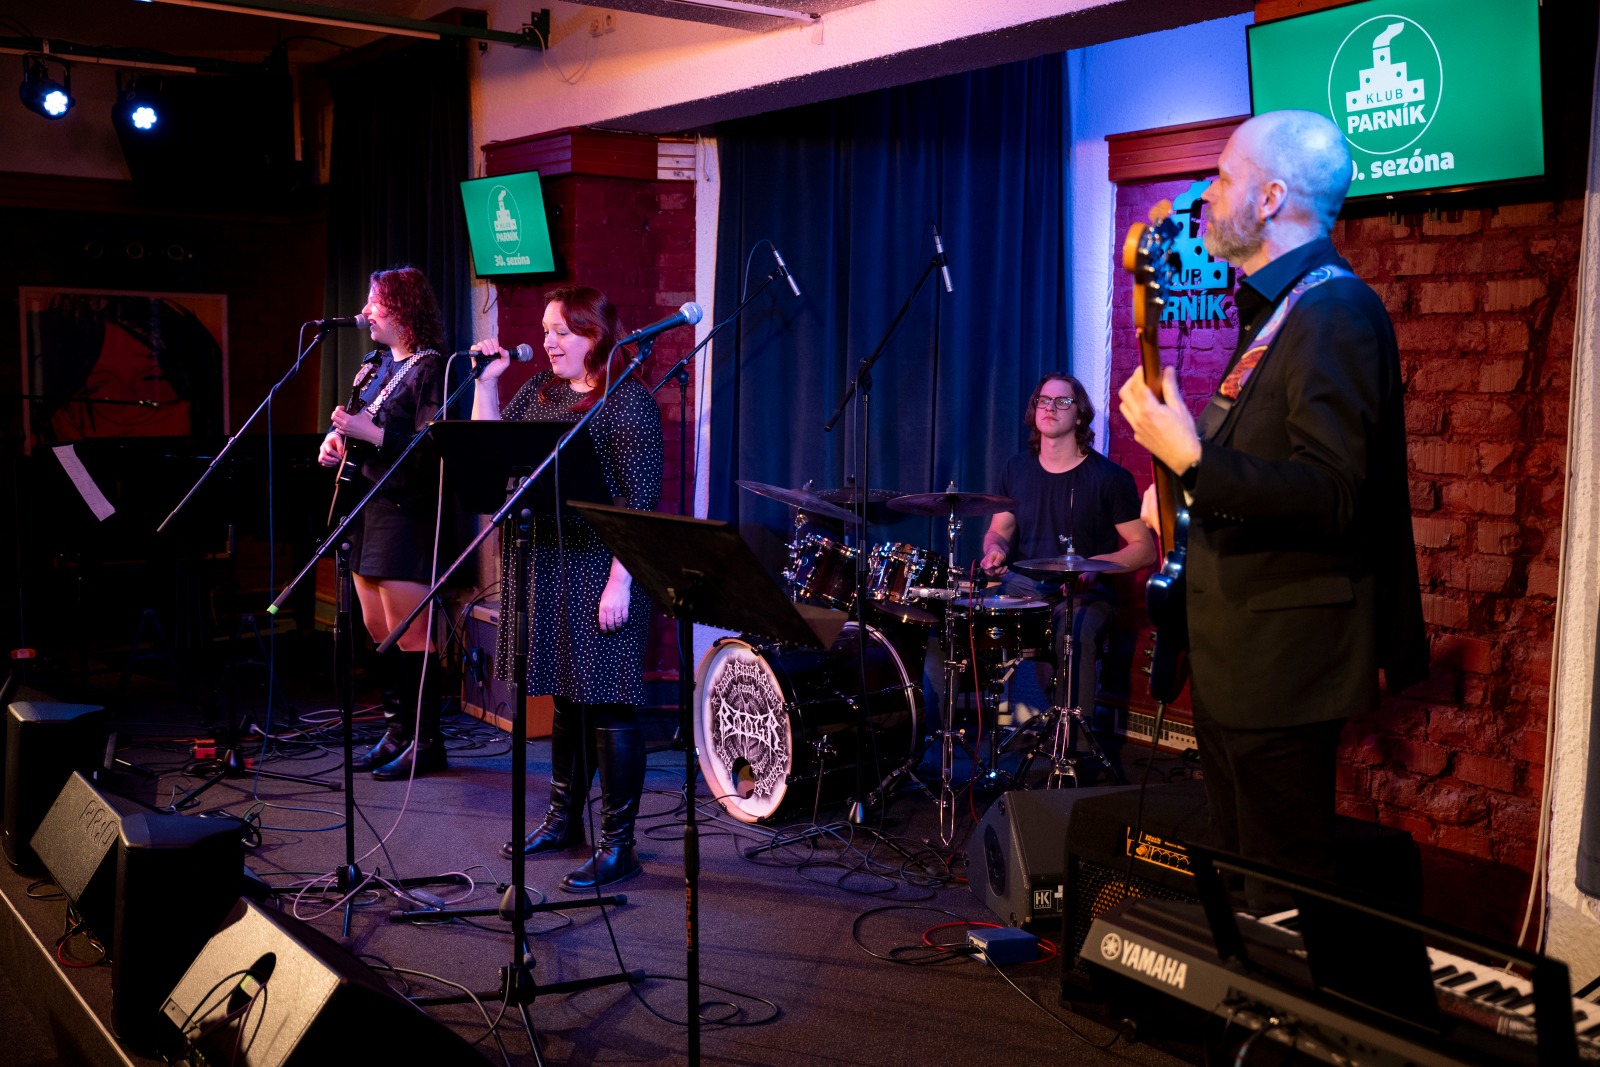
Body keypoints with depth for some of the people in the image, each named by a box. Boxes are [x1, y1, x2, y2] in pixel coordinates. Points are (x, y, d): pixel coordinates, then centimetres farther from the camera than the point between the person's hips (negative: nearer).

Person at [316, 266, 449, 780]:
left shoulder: (428, 369, -11)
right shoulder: (375, 364, 15)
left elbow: (430, 448, -20)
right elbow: (356, 424, 27)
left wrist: (370, 434, -22)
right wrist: (336, 437, 6)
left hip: (406, 513, -9)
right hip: (367, 506, 9)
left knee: (409, 633, -5)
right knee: (378, 631, 13)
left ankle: (426, 741, 5)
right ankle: (397, 731, 23)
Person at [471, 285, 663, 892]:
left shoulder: (628, 402, -10)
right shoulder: (540, 391, 14)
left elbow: (640, 502, -16)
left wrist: (620, 581, -21)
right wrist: (487, 381, 6)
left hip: (599, 572, -8)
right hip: (546, 568, 8)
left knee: (607, 704, -3)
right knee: (565, 694, 18)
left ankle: (617, 845, 5)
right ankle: (563, 819, 31)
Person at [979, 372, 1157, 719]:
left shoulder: (1108, 477, -5)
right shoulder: (1017, 469, 9)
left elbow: (1145, 548, -4)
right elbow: (999, 529, 19)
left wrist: (1094, 565, -20)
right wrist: (995, 549, -6)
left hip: (1084, 593, -4)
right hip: (1023, 586, 4)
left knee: (1073, 634, -36)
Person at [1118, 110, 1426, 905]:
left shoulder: (1334, 311, -18)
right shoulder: (1276, 311, 14)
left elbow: (1332, 498, -26)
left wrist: (1192, 461, -30)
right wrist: (1181, 491, 9)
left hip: (1283, 662, -10)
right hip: (1235, 656, 10)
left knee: (1283, 900, 0)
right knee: (1237, 878, 22)